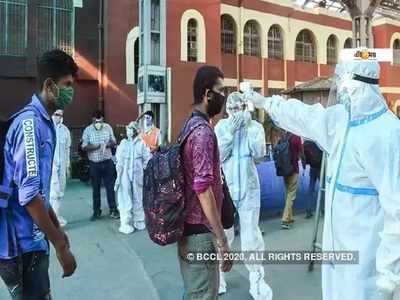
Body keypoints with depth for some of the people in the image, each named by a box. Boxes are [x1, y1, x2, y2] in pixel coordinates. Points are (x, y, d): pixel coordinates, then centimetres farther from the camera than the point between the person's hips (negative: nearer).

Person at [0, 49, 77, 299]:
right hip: (23, 244, -9)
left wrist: (57, 228, 19)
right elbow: (29, 194, -25)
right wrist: (60, 245, -18)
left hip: (32, 240, 9)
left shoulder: (44, 122, 9)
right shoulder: (30, 122, -20)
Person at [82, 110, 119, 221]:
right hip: (94, 163, -1)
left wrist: (109, 144, -16)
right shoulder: (88, 130, -4)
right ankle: (96, 211, 20)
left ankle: (113, 210, 16)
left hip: (107, 162, 1)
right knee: (96, 188, 9)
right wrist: (96, 146, -24)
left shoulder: (108, 127, 2)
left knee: (110, 186, 5)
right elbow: (84, 146, -9)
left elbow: (114, 142, 7)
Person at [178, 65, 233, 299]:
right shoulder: (204, 131, -18)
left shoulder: (190, 126, 12)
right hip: (201, 231, -9)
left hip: (188, 227, 9)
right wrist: (221, 239, -20)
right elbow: (203, 189, -24)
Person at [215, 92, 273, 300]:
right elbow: (218, 156, -9)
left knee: (251, 235, 7)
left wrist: (249, 128, -13)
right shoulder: (221, 126, 0)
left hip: (249, 189, 0)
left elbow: (260, 153, -11)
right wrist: (231, 131, -14)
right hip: (225, 187, 0)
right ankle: (218, 276, 26)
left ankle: (256, 278, 22)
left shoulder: (256, 126, 1)